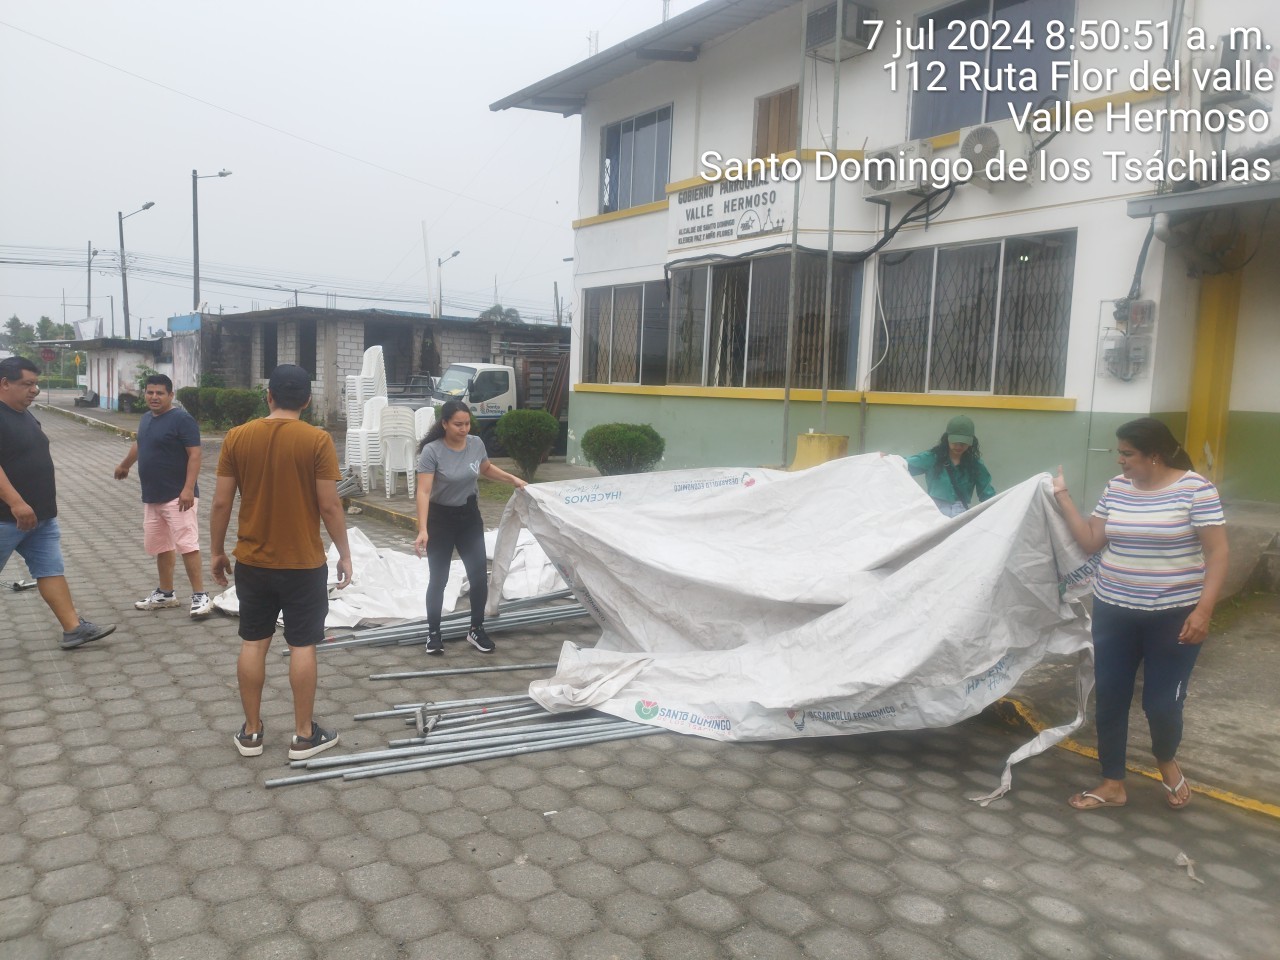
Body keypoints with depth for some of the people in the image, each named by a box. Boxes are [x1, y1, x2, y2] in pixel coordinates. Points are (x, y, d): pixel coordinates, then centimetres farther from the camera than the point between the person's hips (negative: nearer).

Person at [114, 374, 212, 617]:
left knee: (187, 545, -11)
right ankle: (165, 594, 27)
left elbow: (194, 455, -18)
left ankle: (200, 596, -7)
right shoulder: (146, 418, 14)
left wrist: (188, 488, -25)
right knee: (160, 546, 15)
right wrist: (124, 465, 48)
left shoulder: (182, 419, -12)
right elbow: (138, 444, 33)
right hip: (152, 497, 9)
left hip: (178, 496, -9)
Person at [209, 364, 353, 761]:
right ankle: (304, 735, 14)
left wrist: (216, 551, 12)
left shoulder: (237, 437, -2)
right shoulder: (317, 440, -12)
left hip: (251, 561, 3)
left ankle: (251, 732, 22)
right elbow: (330, 506, -13)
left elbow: (221, 502, 0)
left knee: (253, 643, 13)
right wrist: (344, 553, -1)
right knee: (302, 646, 6)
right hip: (304, 563, -3)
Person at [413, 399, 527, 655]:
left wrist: (512, 479, 8)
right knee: (438, 579, 3)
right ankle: (433, 633, 20)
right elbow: (423, 492, -28)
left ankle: (476, 630, 20)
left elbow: (486, 468, 17)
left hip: (469, 516, 4)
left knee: (479, 574, 2)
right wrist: (423, 529, -37)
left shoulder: (476, 444, -7)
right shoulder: (432, 451, -21)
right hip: (440, 518, -4)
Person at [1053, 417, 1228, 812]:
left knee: (1161, 703, 3)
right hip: (1114, 611, 4)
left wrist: (1203, 609, -18)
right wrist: (1063, 497, -1)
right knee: (1110, 699, 7)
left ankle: (1166, 760, 37)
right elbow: (1091, 541, 4)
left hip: (1172, 615, -4)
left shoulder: (1196, 489, -11)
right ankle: (1112, 785, 22)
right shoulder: (1116, 488, 3)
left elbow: (1217, 553, -11)